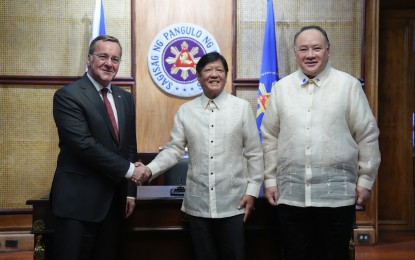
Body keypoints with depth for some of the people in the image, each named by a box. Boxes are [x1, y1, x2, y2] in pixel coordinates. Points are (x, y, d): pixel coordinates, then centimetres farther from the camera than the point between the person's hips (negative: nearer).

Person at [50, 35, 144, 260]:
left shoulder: (125, 98, 11)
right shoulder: (67, 96, -10)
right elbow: (84, 145, -20)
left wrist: (130, 191, 9)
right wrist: (128, 170, -15)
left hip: (114, 200, 6)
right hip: (78, 200, -6)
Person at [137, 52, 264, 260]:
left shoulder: (242, 107, 0)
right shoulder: (185, 111, 4)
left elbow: (254, 153, 1)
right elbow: (174, 149, 2)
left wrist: (252, 190, -2)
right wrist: (150, 169, -13)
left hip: (233, 202, -1)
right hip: (198, 203, 2)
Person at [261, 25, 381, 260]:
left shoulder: (349, 85, 0)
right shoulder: (281, 88, 6)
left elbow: (367, 136, 2)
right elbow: (270, 138, 9)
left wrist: (365, 180, 1)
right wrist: (270, 179, 7)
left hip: (337, 195, -2)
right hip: (291, 195, 2)